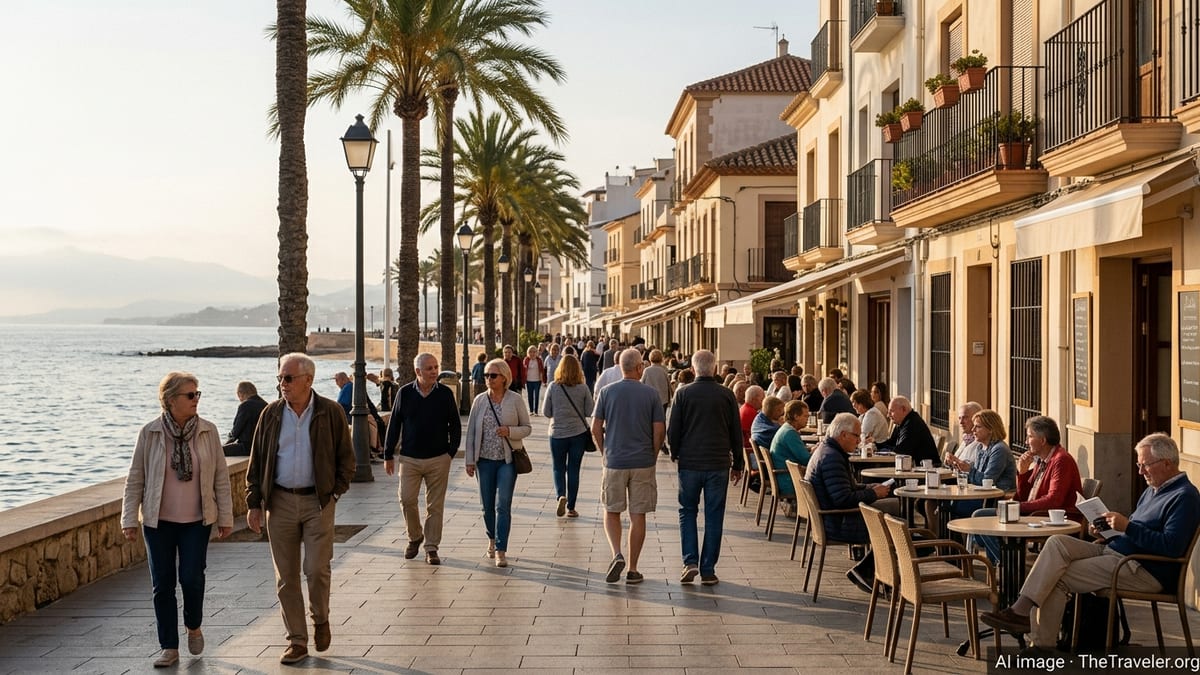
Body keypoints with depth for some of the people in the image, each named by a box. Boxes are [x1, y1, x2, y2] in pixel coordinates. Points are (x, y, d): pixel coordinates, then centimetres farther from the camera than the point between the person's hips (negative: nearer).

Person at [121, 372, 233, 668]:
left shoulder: (208, 431, -2)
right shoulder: (150, 433, -5)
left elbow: (221, 477, 2)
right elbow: (135, 479, 0)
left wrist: (225, 517, 2)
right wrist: (129, 519, -2)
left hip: (197, 521, 0)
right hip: (158, 521, 0)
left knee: (191, 578, -7)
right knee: (162, 585, 4)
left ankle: (193, 627, 23)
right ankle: (169, 647, 16)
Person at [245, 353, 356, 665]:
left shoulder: (331, 413, -3)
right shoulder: (271, 414, 3)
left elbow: (346, 458, 4)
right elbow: (256, 461, 7)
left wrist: (335, 491, -4)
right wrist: (254, 503, 2)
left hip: (318, 501, -2)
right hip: (280, 502, 2)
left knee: (317, 569, -6)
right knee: (286, 577, 4)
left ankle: (320, 619, 23)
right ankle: (297, 641, 14)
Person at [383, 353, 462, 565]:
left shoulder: (445, 394, 0)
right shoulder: (405, 393, 0)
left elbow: (455, 426, 8)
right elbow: (394, 425, 6)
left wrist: (451, 452, 1)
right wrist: (388, 455, 7)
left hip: (438, 459, 0)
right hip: (409, 458, 0)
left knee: (435, 505, 2)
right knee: (407, 500, -5)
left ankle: (431, 548, 11)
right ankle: (415, 537, 20)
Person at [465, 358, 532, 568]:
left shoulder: (515, 400, -3)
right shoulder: (480, 400, 3)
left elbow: (527, 428, 1)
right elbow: (471, 431, 6)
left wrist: (510, 431, -19)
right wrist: (470, 460, 2)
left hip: (507, 459, -3)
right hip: (485, 459, 3)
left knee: (503, 505, -8)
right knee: (487, 505, 11)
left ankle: (501, 551, -4)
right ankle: (492, 539, 35)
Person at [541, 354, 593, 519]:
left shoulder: (553, 387, -7)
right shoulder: (583, 388, -7)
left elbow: (546, 412, -3)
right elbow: (590, 411, -4)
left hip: (557, 434, 0)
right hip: (579, 433, 1)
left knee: (559, 469, 13)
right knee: (573, 470, 10)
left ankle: (561, 495, -12)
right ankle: (571, 508, 12)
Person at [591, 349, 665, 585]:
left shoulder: (607, 392, -1)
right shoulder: (651, 394, -3)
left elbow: (596, 428, -1)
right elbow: (660, 430, -3)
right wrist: (653, 455, 11)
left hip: (615, 461, 0)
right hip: (643, 462, 0)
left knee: (612, 512, 14)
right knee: (638, 515, 7)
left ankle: (616, 554, -8)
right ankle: (632, 570, 10)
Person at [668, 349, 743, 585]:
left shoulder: (684, 394, -3)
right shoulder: (726, 395, 0)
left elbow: (673, 431, 0)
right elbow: (736, 432, 5)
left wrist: (675, 455, 17)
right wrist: (738, 464, 14)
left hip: (689, 462, 0)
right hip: (718, 465, 0)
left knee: (687, 512, 13)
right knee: (713, 517, 6)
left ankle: (690, 562, 0)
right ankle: (708, 570, 7)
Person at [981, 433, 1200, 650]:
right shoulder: (1153, 490, 22)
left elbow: (1171, 547, -22)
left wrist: (1127, 526, -22)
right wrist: (1108, 529, 7)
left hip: (1145, 570, -10)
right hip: (1113, 551, 10)